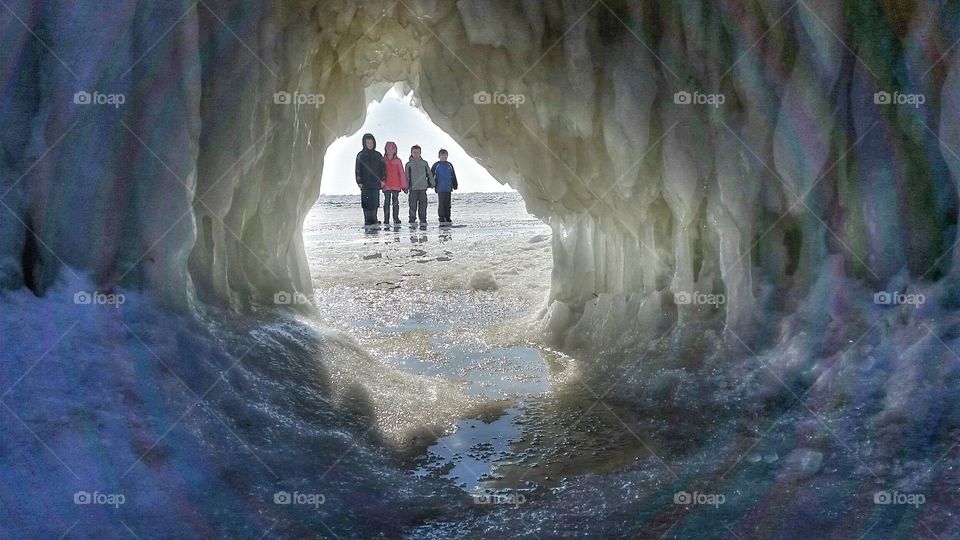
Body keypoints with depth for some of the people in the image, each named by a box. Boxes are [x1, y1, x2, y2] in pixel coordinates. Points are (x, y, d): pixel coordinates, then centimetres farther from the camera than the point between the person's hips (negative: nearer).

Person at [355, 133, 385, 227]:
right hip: (365, 184, -3)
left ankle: (374, 221, 5)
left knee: (375, 202, 0)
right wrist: (359, 182, -8)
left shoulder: (378, 155, 14)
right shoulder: (361, 155, 6)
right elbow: (358, 169, 1)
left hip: (376, 183, 3)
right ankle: (367, 221, -9)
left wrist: (383, 180, 1)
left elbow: (383, 168, 12)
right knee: (366, 202, -8)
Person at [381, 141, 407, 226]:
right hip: (386, 186, 0)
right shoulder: (383, 161, 5)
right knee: (387, 202, 0)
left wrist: (404, 186, 1)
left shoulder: (398, 161, 4)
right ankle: (386, 221, 3)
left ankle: (396, 220, 7)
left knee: (395, 203, 2)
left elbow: (402, 173, 4)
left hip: (396, 186, 0)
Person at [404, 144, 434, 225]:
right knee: (413, 205, -3)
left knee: (423, 205, 2)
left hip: (423, 188, 2)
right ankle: (412, 221, 1)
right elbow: (406, 176, 5)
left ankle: (423, 220, 8)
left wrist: (432, 184, 7)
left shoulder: (424, 163, 10)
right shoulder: (409, 164, 6)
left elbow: (429, 174, 13)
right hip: (413, 188, -2)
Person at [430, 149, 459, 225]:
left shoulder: (449, 165, 10)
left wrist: (455, 185, 19)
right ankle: (442, 220, 0)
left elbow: (453, 176, 18)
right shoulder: (436, 165, 0)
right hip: (440, 188, -3)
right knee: (441, 204, -4)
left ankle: (448, 219, 14)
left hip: (448, 188, 3)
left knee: (447, 204, 7)